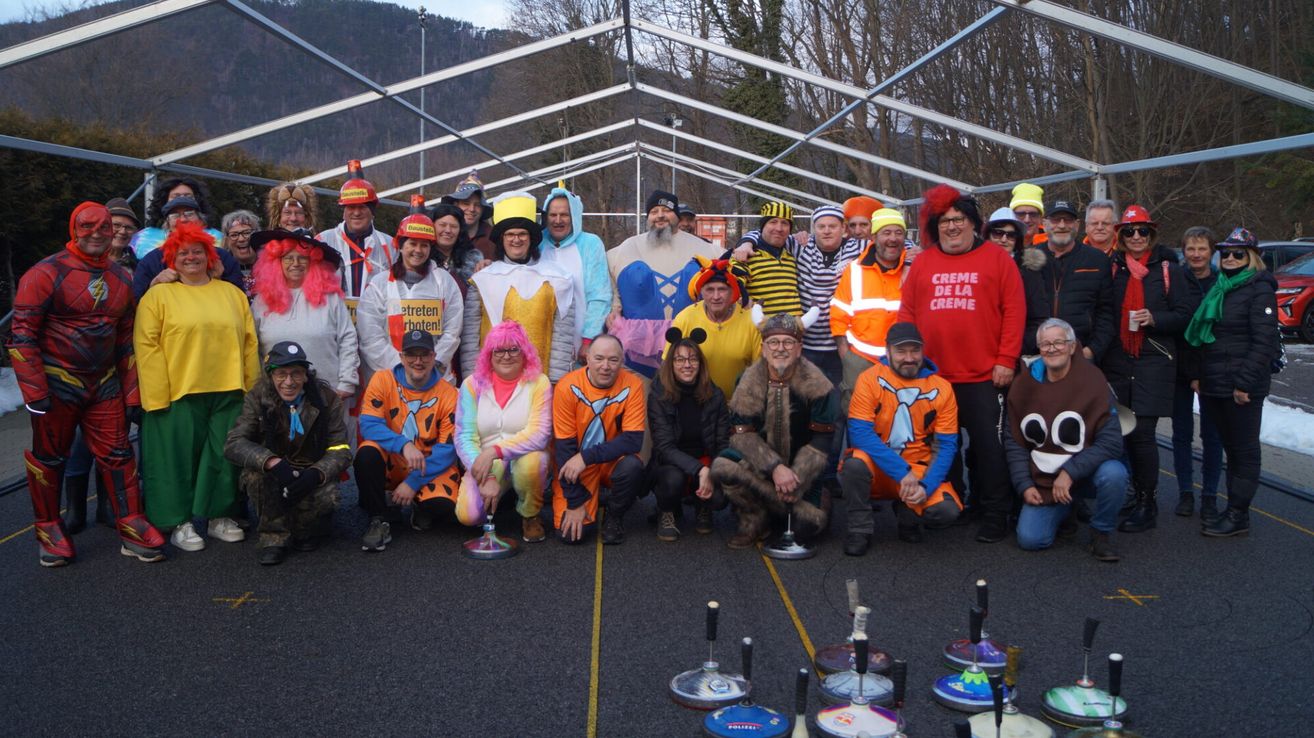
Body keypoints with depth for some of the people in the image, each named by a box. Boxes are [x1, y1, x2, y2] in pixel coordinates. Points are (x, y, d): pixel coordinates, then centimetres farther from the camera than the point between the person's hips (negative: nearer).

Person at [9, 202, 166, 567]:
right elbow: (23, 335, -11)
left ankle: (131, 528, 10)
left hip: (104, 384, 5)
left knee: (117, 454, 3)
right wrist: (35, 393, -15)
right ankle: (48, 531, 22)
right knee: (48, 457, 7)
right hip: (58, 383, -4)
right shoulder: (46, 273, -10)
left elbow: (126, 340, 15)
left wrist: (132, 393, 11)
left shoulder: (120, 278, 8)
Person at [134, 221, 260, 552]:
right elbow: (147, 346, -6)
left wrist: (251, 388, 6)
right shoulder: (158, 295, 1)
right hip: (178, 393, -3)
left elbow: (250, 343, 12)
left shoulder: (233, 294, 13)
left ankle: (221, 517, 21)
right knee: (180, 458, 2)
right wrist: (157, 397, -12)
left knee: (225, 456, 9)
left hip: (229, 392, 4)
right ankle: (180, 523, 14)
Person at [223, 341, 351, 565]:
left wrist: (316, 474, -33)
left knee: (327, 497, -32)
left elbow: (340, 450, -11)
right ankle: (274, 536, -12)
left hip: (313, 476, 0)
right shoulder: (257, 398, -9)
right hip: (272, 479, 0)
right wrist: (272, 462, -39)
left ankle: (305, 530, 5)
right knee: (257, 469, -32)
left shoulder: (326, 398, -8)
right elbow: (233, 443, -21)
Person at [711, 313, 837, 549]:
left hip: (800, 467, 0)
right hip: (759, 463, 0)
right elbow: (741, 434, -15)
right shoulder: (750, 380, -9)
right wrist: (775, 468, -28)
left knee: (808, 525, -17)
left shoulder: (816, 384, -11)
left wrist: (795, 480, -21)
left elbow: (820, 442, -11)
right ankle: (753, 522, -10)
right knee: (722, 467, -31)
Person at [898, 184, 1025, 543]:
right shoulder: (922, 263, 10)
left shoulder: (997, 259, 1)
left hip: (984, 377, -3)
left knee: (988, 446, 1)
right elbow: (907, 312, 9)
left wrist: (1006, 360, -9)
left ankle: (994, 516, 10)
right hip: (932, 375, 3)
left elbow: (1014, 311, -3)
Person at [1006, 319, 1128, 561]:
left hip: (1085, 474, -3)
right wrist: (1024, 485, -5)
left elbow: (1111, 441, -18)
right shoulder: (1024, 384, -2)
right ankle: (1064, 510, 22)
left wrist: (1070, 472, -23)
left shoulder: (1092, 381, -13)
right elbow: (1014, 442, 3)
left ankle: (1102, 532, -6)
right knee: (1030, 539, -14)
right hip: (1042, 480, 3)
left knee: (1113, 473, -36)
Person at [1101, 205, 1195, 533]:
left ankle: (1146, 504, 2)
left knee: (1141, 431, -8)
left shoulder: (1168, 269, 2)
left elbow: (1185, 313, 1)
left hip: (1153, 362, -3)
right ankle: (1136, 491, 23)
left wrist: (1155, 318, -15)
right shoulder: (1112, 268, 9)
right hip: (1117, 362, 3)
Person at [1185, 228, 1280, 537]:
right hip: (1214, 384, 8)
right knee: (1230, 446, 12)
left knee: (1244, 448, 0)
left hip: (1242, 387, -7)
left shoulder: (1260, 289, -8)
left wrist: (1245, 382, -18)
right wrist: (1198, 375, 12)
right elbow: (1201, 335, 20)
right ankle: (1233, 509, 19)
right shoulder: (1218, 288, 16)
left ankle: (1238, 515, 5)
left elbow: (1263, 341, -14)